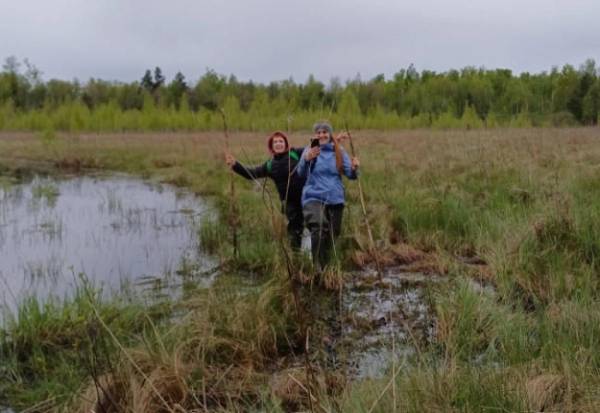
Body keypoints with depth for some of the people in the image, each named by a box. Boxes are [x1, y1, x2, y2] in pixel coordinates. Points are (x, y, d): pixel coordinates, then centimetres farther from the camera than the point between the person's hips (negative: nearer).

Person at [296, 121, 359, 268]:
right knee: (318, 229, -27)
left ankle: (325, 268, 30)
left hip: (335, 199, 4)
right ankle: (317, 267, -22)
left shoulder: (339, 151, 6)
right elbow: (301, 173, -13)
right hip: (313, 197, -3)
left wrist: (354, 168, -24)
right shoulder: (310, 150, 0)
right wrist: (306, 160, -34)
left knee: (332, 235, 11)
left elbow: (350, 175, 0)